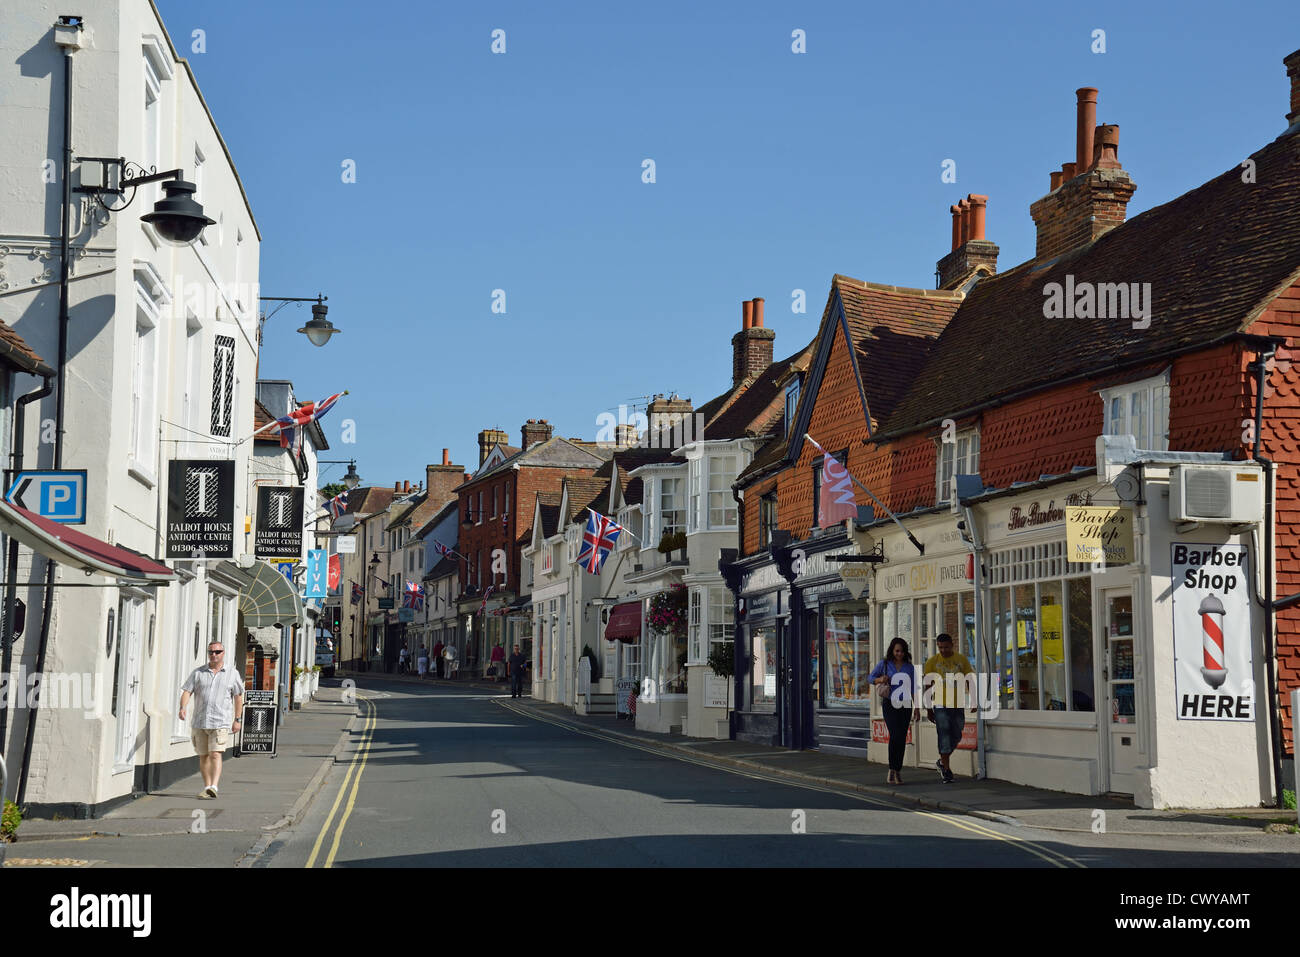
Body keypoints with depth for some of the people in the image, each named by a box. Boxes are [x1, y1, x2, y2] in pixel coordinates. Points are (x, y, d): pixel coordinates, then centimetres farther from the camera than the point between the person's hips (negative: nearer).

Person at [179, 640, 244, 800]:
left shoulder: (232, 674, 6)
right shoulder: (198, 673, 8)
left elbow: (238, 697, 11)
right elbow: (187, 691, 1)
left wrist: (237, 720, 7)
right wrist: (183, 707, -18)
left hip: (221, 722, -3)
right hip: (199, 722, 3)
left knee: (215, 754, -16)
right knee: (203, 756, 9)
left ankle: (213, 787, -25)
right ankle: (206, 787, 20)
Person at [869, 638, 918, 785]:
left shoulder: (909, 667, 8)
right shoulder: (884, 664, 3)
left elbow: (913, 689, 10)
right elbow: (871, 677, 12)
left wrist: (916, 708, 4)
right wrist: (880, 680, -10)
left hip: (905, 705, 3)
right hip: (889, 704, -3)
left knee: (902, 738, 2)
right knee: (894, 735, -17)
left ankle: (898, 770, 12)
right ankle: (892, 769, -10)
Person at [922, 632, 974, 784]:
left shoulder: (961, 659, 5)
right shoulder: (932, 662, -1)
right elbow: (927, 687, 2)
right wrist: (929, 710, 0)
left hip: (958, 706, 3)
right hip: (941, 706, -3)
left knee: (956, 737, 7)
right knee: (944, 736, -9)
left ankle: (941, 762, 28)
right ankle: (946, 769, -4)